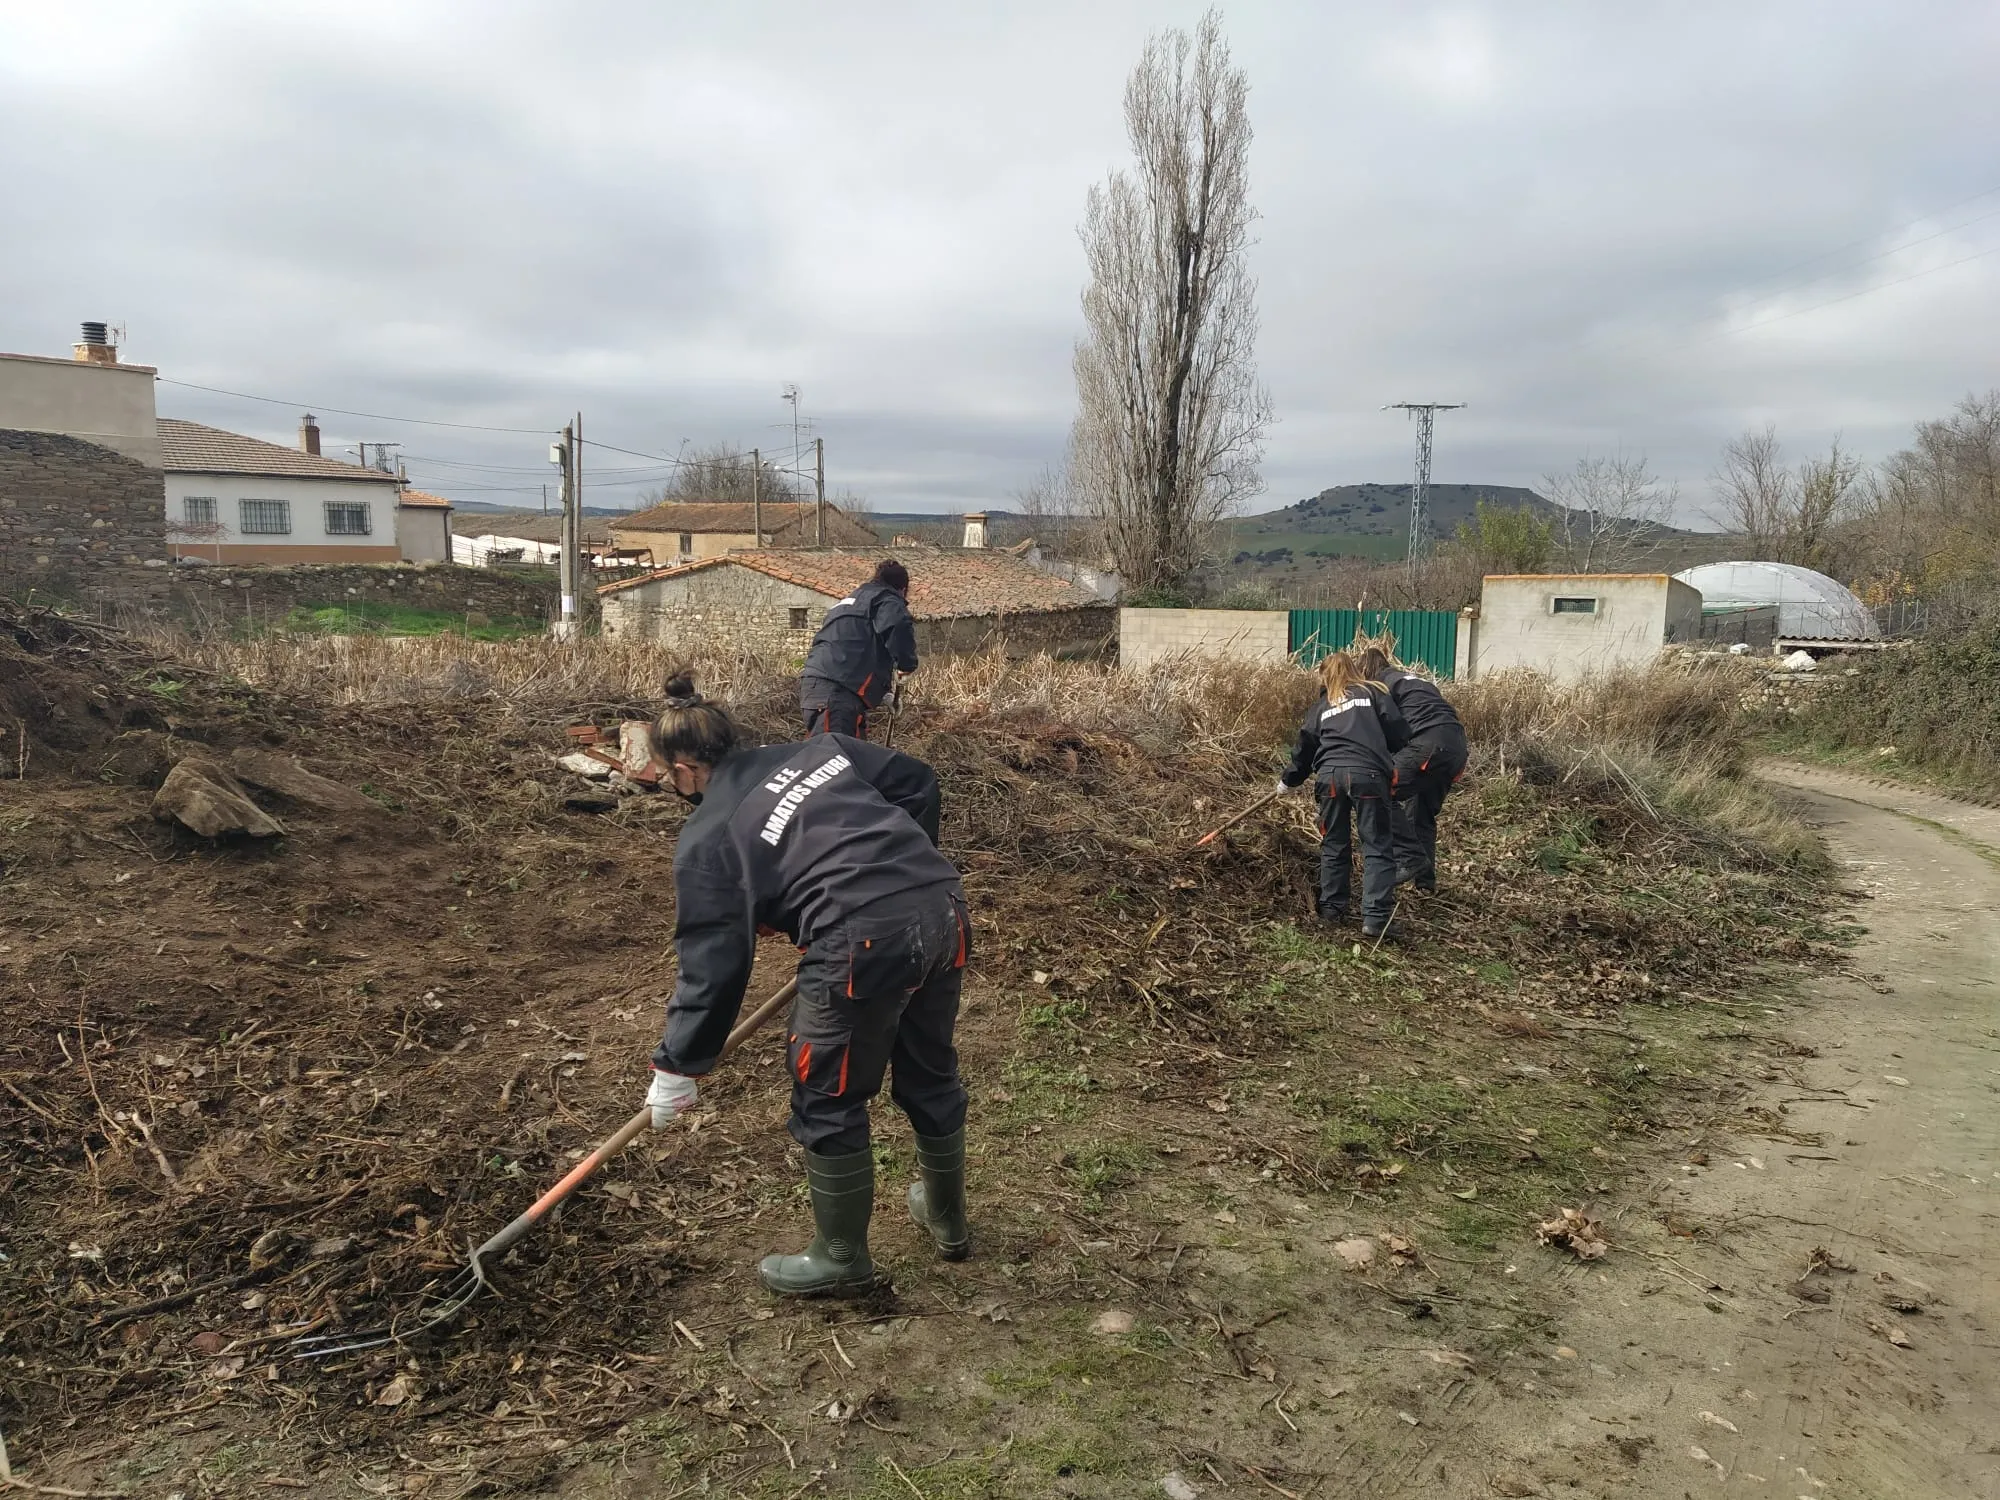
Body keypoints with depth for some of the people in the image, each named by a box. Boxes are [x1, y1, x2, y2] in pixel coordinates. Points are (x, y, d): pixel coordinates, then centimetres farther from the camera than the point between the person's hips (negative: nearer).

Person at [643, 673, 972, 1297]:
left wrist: (677, 1068, 12)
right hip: (943, 907, 7)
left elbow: (713, 964, 2)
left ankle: (841, 1259, 35)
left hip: (864, 942, -7)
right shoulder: (819, 748, 18)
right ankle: (947, 1220, 49)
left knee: (829, 1104, 16)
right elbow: (917, 782, 18)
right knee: (931, 1075, 27)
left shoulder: (707, 837, 4)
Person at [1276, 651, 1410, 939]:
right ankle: (1375, 918, -9)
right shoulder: (1372, 693, 17)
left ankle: (1331, 908, 23)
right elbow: (1399, 733, 8)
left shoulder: (1320, 708, 24)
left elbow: (1305, 749, 27)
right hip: (1367, 774, -3)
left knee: (1333, 844, 18)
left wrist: (1288, 780, 42)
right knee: (1377, 847, 0)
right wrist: (1394, 763, 27)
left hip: (1330, 775, 3)